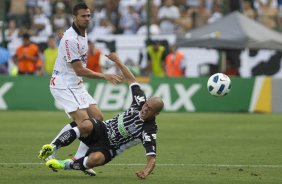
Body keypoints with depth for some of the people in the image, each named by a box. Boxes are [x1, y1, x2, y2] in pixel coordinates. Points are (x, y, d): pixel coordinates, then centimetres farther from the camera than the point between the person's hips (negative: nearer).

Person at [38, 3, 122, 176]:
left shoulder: (83, 34, 9)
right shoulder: (70, 39, -22)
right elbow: (79, 70, -22)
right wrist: (104, 76, -19)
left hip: (76, 85, 10)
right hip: (64, 85, -10)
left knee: (97, 117, 3)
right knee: (83, 120, -20)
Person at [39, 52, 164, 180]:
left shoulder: (149, 131, -19)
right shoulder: (140, 103, -6)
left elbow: (152, 159, -25)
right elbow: (131, 80, 8)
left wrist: (146, 172, -47)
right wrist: (118, 62, 6)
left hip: (108, 149, -4)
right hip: (102, 130, 4)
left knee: (94, 159, -38)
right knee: (86, 126, -34)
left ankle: (66, 165, -10)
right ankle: (53, 147, -22)